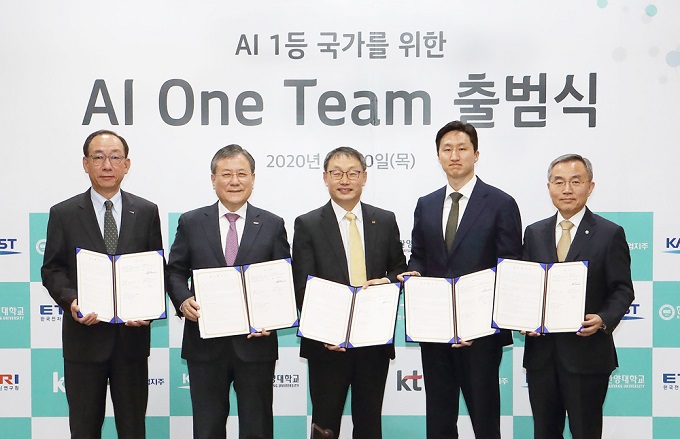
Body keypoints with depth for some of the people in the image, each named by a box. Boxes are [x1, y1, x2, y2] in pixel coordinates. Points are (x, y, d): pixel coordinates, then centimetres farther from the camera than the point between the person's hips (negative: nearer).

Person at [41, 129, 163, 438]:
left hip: (132, 334, 1)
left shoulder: (146, 212, 5)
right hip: (84, 335, -1)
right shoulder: (63, 214, 2)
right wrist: (70, 300, -18)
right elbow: (52, 270, 1)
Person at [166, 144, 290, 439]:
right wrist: (183, 300, -12)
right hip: (205, 345, 1)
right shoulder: (191, 223, 5)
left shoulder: (273, 225, 4)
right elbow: (175, 272, 8)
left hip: (255, 342, 0)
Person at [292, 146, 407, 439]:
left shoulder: (385, 221, 6)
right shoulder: (307, 225, -2)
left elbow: (400, 270, 12)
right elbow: (302, 288, -6)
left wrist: (388, 281, -11)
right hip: (328, 343, -2)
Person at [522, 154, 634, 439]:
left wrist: (604, 319, -21)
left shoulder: (610, 234, -2)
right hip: (540, 353, 4)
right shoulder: (534, 233, 9)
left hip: (587, 354, -4)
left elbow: (622, 291, -3)